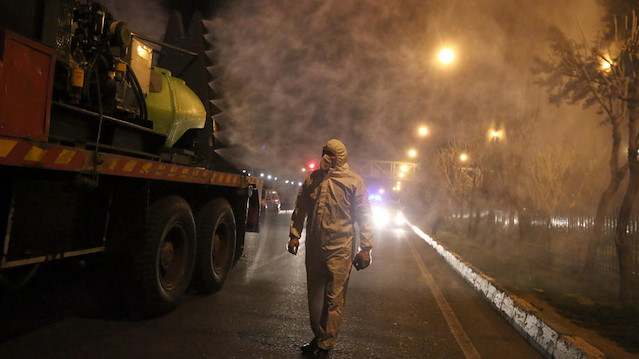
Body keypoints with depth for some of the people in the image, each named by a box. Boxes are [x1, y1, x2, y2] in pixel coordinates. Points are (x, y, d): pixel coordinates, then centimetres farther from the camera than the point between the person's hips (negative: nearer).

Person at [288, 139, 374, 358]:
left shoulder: (354, 182, -5)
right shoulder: (313, 178, 6)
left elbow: (364, 217, -4)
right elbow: (300, 209, 14)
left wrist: (365, 248, -7)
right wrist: (295, 234, 8)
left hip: (339, 251, -4)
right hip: (313, 248, 5)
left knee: (334, 301, 2)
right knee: (314, 295, 16)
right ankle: (318, 336, 35)